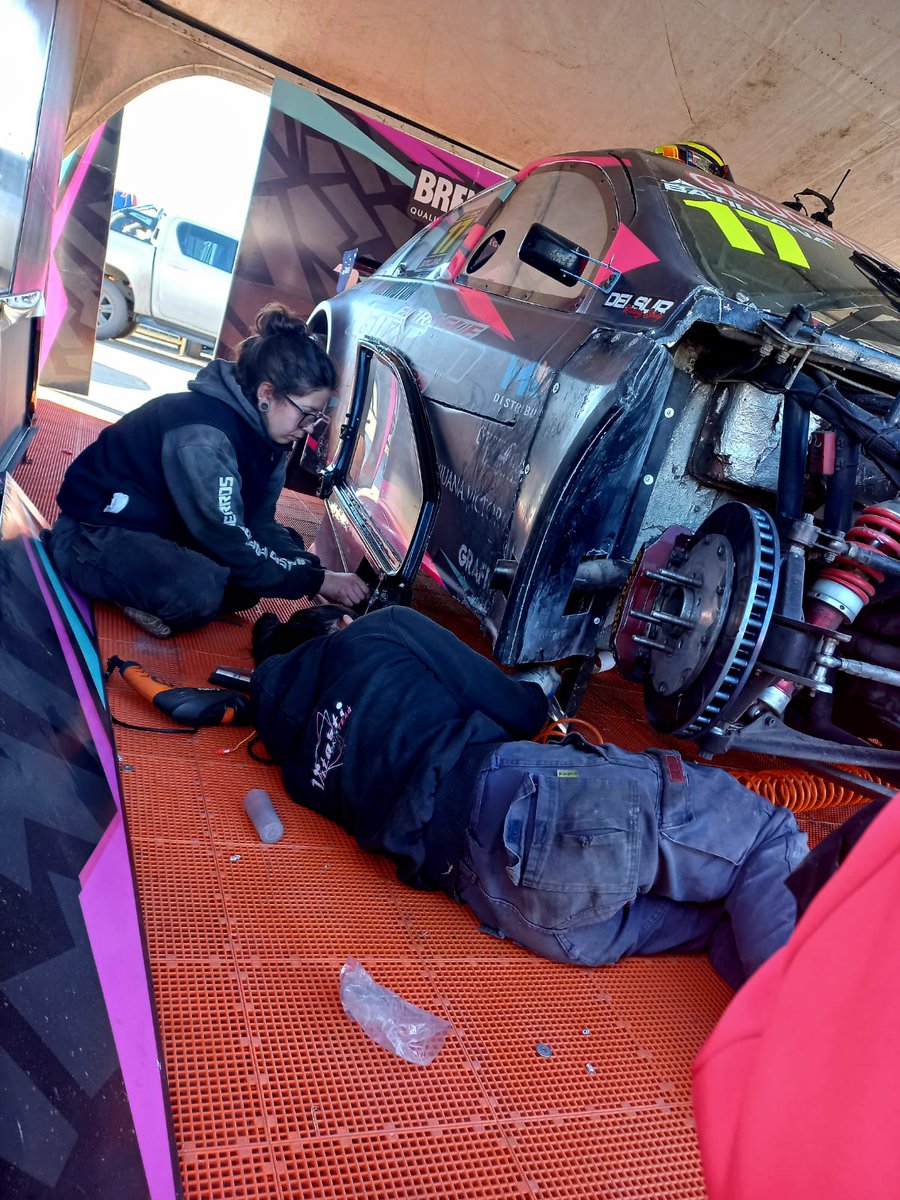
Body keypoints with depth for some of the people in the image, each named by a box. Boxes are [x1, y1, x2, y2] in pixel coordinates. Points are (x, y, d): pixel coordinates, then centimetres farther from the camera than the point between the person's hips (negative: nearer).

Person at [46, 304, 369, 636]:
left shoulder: (260, 432, -2)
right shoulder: (202, 435, -29)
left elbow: (259, 524, -2)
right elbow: (229, 544, -30)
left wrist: (311, 569, -17)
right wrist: (315, 580, -25)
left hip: (165, 531, 9)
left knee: (288, 545, -4)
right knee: (199, 589, -37)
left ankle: (156, 600, -3)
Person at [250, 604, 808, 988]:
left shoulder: (278, 708, 29)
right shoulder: (381, 631, 12)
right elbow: (514, 712, 13)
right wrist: (538, 688, 34)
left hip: (491, 891, 6)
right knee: (765, 837, -1)